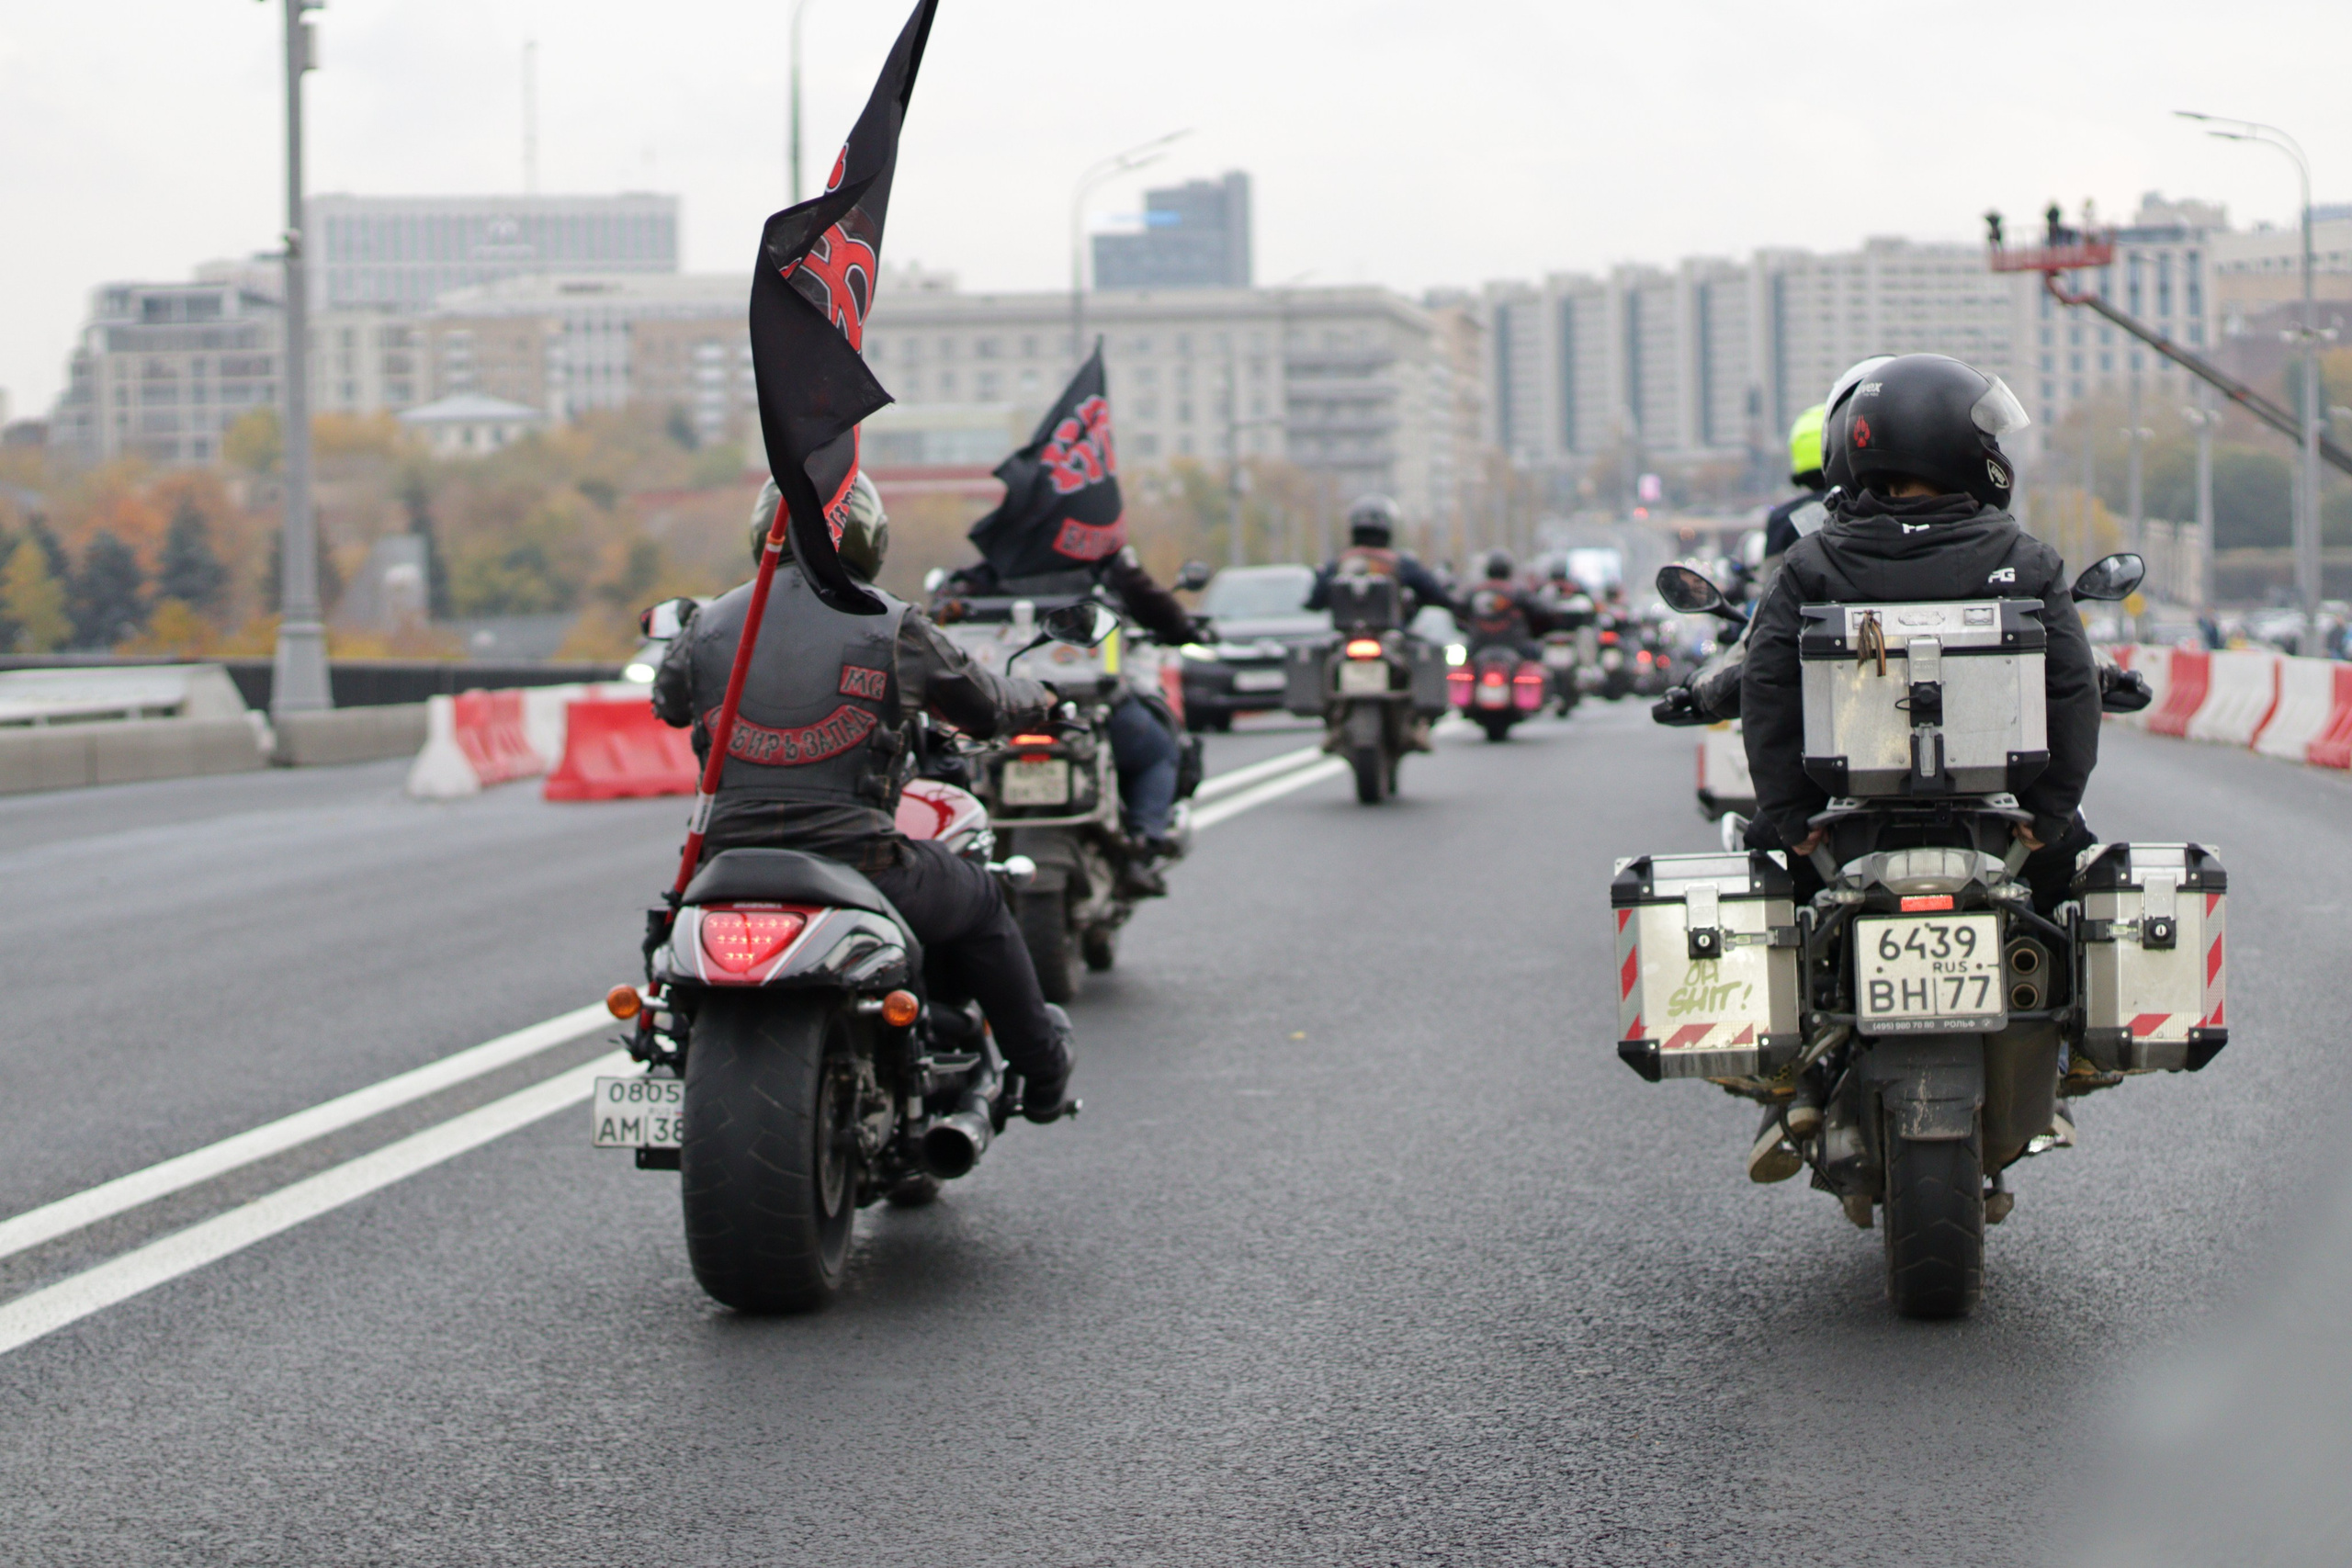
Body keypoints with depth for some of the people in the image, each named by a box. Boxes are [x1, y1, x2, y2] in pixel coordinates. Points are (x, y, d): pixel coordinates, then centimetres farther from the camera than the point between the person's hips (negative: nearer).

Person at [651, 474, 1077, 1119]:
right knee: (979, 904, 25)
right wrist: (1036, 700, 38)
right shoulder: (892, 625, -1)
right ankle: (1042, 1073, 36)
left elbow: (667, 702, 24)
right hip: (858, 865, -2)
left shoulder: (709, 625, 5)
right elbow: (985, 705, 13)